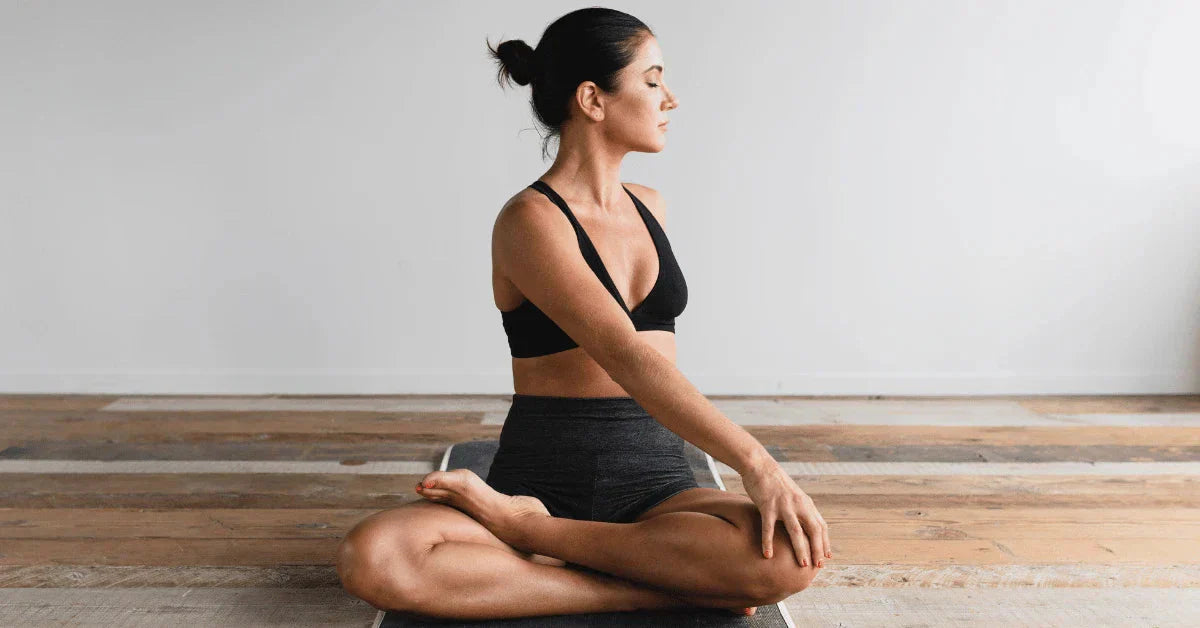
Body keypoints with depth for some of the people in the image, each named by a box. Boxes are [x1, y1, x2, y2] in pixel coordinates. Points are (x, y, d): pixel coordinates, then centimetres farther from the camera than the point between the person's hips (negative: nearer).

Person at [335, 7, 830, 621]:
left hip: (654, 478, 5)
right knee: (370, 559, -32)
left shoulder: (649, 206, 13)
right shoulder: (529, 220, -10)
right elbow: (625, 357, -23)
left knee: (793, 556, -28)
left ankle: (522, 527, -16)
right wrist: (754, 461, -29)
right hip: (542, 477, -5)